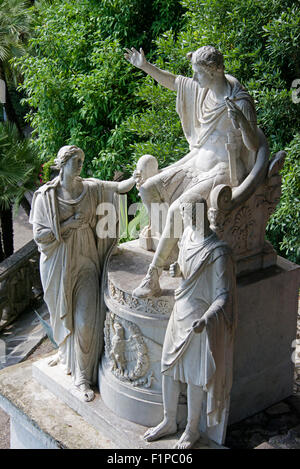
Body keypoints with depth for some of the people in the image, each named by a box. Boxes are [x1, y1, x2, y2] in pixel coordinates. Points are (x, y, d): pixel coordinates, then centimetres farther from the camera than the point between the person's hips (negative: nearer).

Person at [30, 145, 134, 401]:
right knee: (63, 313, 14)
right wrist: (69, 224, -15)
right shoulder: (46, 195, -6)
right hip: (59, 264, -1)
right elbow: (40, 235, -10)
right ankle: (65, 351, 44)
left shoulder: (91, 188, 3)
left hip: (85, 260, 1)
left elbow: (120, 187, -2)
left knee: (86, 318, -4)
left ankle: (82, 376, 6)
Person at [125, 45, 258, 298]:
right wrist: (145, 65, 13)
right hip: (198, 161, 9)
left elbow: (254, 146, -22)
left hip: (223, 170, -9)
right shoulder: (204, 88, 2)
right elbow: (173, 82, 19)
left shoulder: (240, 101, -19)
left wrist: (242, 122, -39)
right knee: (148, 189, 1)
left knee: (177, 209, -26)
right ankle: (172, 247, 9)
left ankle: (153, 277, -15)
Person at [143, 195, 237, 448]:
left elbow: (224, 294, -22)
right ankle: (169, 422, 34)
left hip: (202, 319, -7)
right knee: (169, 367, 15)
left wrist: (205, 319, -38)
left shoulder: (218, 251, -23)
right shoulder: (188, 234, -1)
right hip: (180, 313, 7)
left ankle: (192, 428, 28)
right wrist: (176, 270, -6)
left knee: (195, 375, 7)